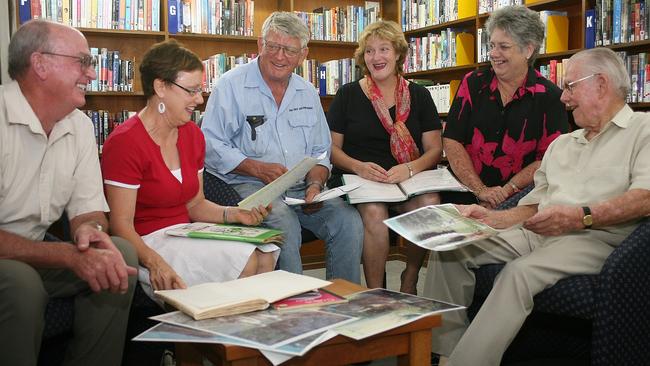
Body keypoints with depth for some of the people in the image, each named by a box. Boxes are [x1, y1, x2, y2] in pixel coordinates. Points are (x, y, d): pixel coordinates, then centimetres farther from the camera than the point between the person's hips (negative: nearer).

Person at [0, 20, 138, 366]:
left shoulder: (80, 126, 2)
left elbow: (88, 210, 5)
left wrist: (90, 230, -19)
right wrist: (70, 255, -31)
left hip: (34, 252, 7)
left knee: (120, 253, -12)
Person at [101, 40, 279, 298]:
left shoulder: (193, 135, 10)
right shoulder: (124, 143, -15)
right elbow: (121, 224, -18)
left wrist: (234, 214, -2)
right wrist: (155, 262, -35)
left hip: (187, 236, 8)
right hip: (147, 244, -7)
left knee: (266, 253, -16)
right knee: (246, 261, -24)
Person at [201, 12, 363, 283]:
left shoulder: (307, 93, 17)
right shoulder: (231, 85, 0)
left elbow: (320, 151, 18)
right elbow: (211, 145, -7)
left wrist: (315, 184, -3)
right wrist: (259, 169, -17)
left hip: (301, 189, 5)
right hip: (248, 186, -5)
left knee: (348, 219, -19)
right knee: (284, 222, -35)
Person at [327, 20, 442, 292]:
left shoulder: (418, 95, 12)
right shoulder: (348, 95, 8)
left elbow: (435, 149, 6)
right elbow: (332, 148, 6)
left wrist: (410, 168, -16)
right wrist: (359, 167, -15)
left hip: (409, 180, 2)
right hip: (357, 179, -1)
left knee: (430, 204, -30)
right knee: (374, 211, -34)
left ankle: (409, 280, -6)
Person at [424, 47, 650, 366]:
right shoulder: (562, 143, 27)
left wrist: (582, 216, -26)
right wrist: (490, 218, 6)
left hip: (595, 237, -7)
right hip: (536, 233, 8)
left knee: (520, 272, -35)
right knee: (450, 246, -9)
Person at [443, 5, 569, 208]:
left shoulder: (549, 97, 1)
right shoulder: (472, 84, 8)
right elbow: (452, 141, 1)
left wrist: (507, 191, -14)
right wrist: (481, 190, -9)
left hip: (519, 197, -2)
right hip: (465, 191, 2)